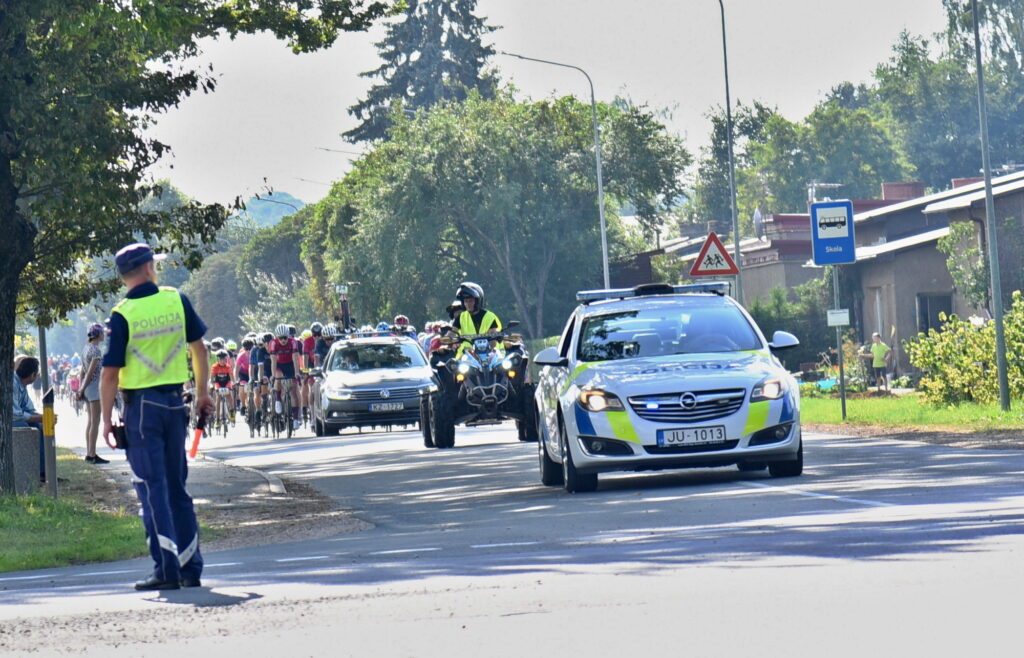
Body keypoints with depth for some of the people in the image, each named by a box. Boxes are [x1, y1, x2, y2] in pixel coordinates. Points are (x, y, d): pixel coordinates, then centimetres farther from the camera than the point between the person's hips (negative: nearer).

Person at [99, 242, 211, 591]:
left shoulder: (122, 314, -10)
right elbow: (199, 347, 9)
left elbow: (110, 372, -11)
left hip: (141, 405, -4)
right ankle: (191, 568, 15)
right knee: (177, 487, 13)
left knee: (153, 488, -2)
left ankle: (167, 569, -7)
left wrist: (106, 418, -2)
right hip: (174, 402, 4)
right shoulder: (177, 300, 1)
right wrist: (203, 392, 20)